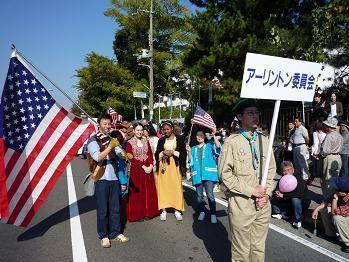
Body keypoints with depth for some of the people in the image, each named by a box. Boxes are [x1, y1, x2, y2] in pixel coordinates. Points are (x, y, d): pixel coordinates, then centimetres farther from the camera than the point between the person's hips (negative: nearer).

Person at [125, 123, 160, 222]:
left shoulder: (146, 141, 9)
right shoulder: (129, 143, -6)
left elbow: (150, 155, 4)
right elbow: (131, 158, -11)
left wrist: (150, 166, -13)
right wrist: (143, 167, -16)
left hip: (148, 169, 4)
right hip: (136, 170, -4)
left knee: (148, 191, 9)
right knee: (137, 192, 2)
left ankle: (148, 212, 21)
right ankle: (137, 214, 14)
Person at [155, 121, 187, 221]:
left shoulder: (179, 139, 3)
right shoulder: (161, 140, 10)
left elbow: (183, 153, -1)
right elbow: (157, 154, 9)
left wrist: (173, 152, -11)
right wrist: (163, 152, -9)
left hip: (175, 166, -2)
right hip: (163, 166, 2)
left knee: (176, 187, -3)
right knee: (163, 187, 0)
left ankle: (177, 210, 8)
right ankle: (163, 210, 9)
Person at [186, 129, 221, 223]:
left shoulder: (209, 145, 12)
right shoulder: (193, 149, 20)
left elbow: (218, 146, -9)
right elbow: (190, 161, 11)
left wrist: (214, 135, -17)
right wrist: (188, 152, -5)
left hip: (208, 173, -3)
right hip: (197, 174, 4)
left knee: (210, 194, -9)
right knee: (199, 195, 8)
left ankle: (213, 214, 2)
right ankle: (201, 212, 23)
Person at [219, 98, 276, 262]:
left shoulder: (264, 140, 4)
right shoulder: (232, 142, -12)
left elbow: (271, 170, 9)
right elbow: (224, 174, -13)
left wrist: (267, 193, -3)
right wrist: (251, 190, -13)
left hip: (263, 205, 5)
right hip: (241, 205, -4)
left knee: (259, 248, 19)